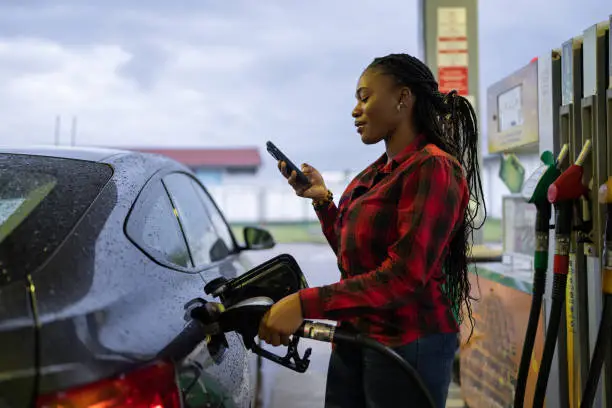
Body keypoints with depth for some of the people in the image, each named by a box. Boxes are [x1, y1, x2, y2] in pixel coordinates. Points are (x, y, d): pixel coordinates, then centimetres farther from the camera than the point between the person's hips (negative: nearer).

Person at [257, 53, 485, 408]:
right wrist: (322, 199, 8)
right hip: (354, 337, 8)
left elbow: (405, 277, -24)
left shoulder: (433, 168, -15)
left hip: (407, 344, -8)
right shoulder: (377, 172, 10)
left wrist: (306, 305, -27)